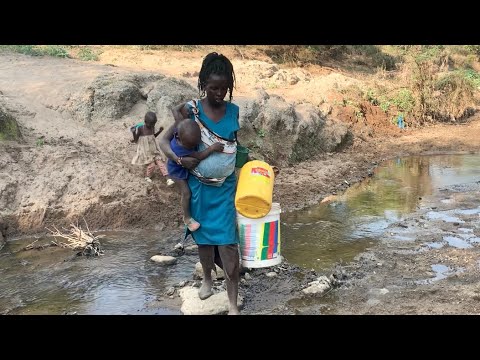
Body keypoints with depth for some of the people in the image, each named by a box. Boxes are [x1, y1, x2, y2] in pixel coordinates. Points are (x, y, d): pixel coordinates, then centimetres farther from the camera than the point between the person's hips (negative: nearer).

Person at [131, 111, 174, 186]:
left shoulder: (152, 128, -2)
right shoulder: (140, 128, -18)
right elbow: (136, 140, -12)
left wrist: (159, 131, 7)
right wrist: (134, 133, -29)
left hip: (154, 150, 5)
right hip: (145, 151, -5)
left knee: (160, 162, -3)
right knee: (151, 165, -7)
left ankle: (168, 178, -5)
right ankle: (147, 176, 22)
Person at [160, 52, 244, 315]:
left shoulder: (233, 111, -3)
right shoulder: (191, 110, -10)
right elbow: (164, 140, -7)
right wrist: (179, 159, -24)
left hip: (226, 186, 1)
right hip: (199, 186, 0)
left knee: (227, 241, -6)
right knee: (203, 236, 14)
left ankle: (233, 304, 3)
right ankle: (207, 278, 42)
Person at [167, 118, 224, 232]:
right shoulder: (178, 149, -47)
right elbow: (199, 156, -43)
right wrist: (212, 148, -50)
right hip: (178, 170, -7)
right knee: (186, 193, -3)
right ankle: (187, 218, 16)